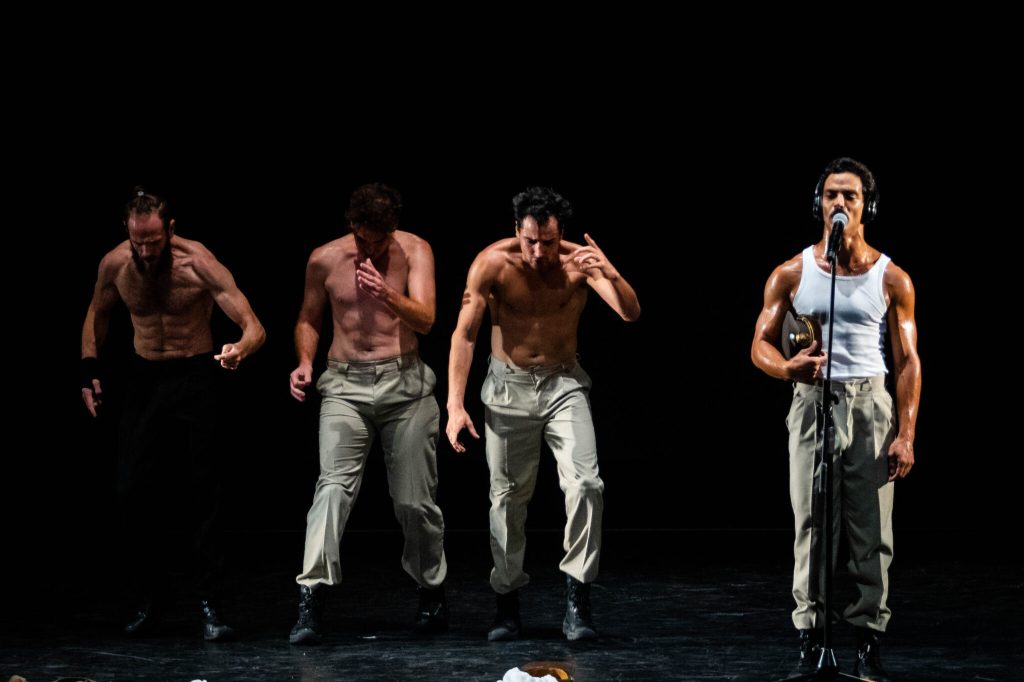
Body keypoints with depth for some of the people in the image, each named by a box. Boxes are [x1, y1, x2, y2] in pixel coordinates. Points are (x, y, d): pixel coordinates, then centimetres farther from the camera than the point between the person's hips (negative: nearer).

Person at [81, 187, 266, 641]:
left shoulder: (199, 264, -21)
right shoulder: (115, 265, -8)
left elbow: (253, 327, -24)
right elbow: (97, 314, 14)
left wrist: (242, 347, -47)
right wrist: (89, 369, 3)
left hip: (195, 377, -4)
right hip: (144, 377, 4)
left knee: (205, 494, -6)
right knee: (132, 493, 1)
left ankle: (208, 604, -1)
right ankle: (149, 596, 18)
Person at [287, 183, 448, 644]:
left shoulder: (414, 252, -1)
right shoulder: (325, 259, 2)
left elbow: (425, 320, -11)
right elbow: (309, 319, 15)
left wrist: (387, 296, -28)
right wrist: (305, 361, -3)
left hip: (404, 384, 0)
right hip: (345, 385, 0)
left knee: (414, 499, 4)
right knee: (333, 485, -18)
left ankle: (431, 594, 24)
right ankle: (311, 598, -24)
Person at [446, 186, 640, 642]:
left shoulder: (579, 262, -17)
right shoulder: (493, 263, -17)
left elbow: (631, 314, -26)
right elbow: (464, 335, -13)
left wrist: (610, 275, -46)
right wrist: (455, 404, -18)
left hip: (563, 383, 0)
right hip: (508, 385, 0)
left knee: (585, 483, -18)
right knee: (508, 496, 8)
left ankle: (577, 602, -13)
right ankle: (507, 601, 23)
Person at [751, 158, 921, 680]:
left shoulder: (891, 279, 4)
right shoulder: (791, 275, 5)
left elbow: (908, 361, 4)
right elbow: (760, 344, 6)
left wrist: (906, 435, -4)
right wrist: (787, 368, -18)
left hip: (870, 406, 0)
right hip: (812, 402, 0)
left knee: (872, 531, -1)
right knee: (810, 526, 0)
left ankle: (868, 640, 5)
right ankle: (810, 636, 5)